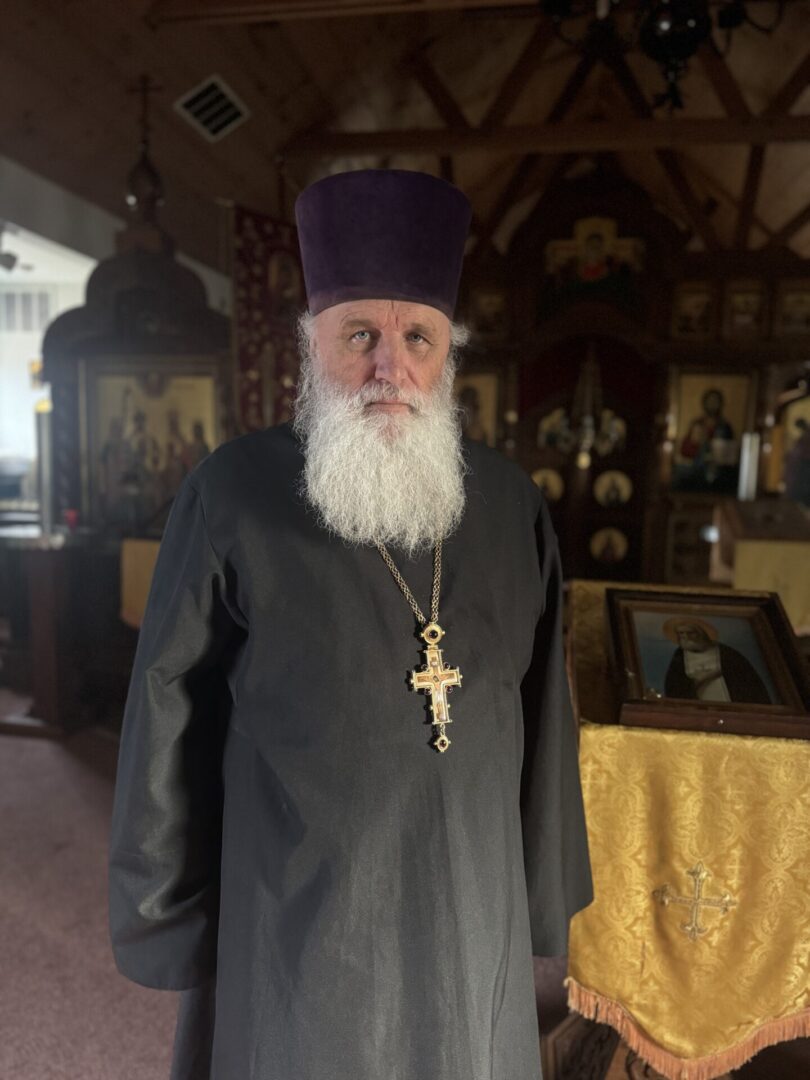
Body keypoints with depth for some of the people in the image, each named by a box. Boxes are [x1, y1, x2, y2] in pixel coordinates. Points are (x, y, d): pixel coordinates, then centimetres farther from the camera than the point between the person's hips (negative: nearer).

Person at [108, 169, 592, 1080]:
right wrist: (165, 922, -1)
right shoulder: (233, 497, -14)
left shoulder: (510, 506, -5)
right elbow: (172, 726, -8)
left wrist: (546, 896, 9)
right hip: (294, 919, -2)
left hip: (472, 917, 3)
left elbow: (543, 721, 2)